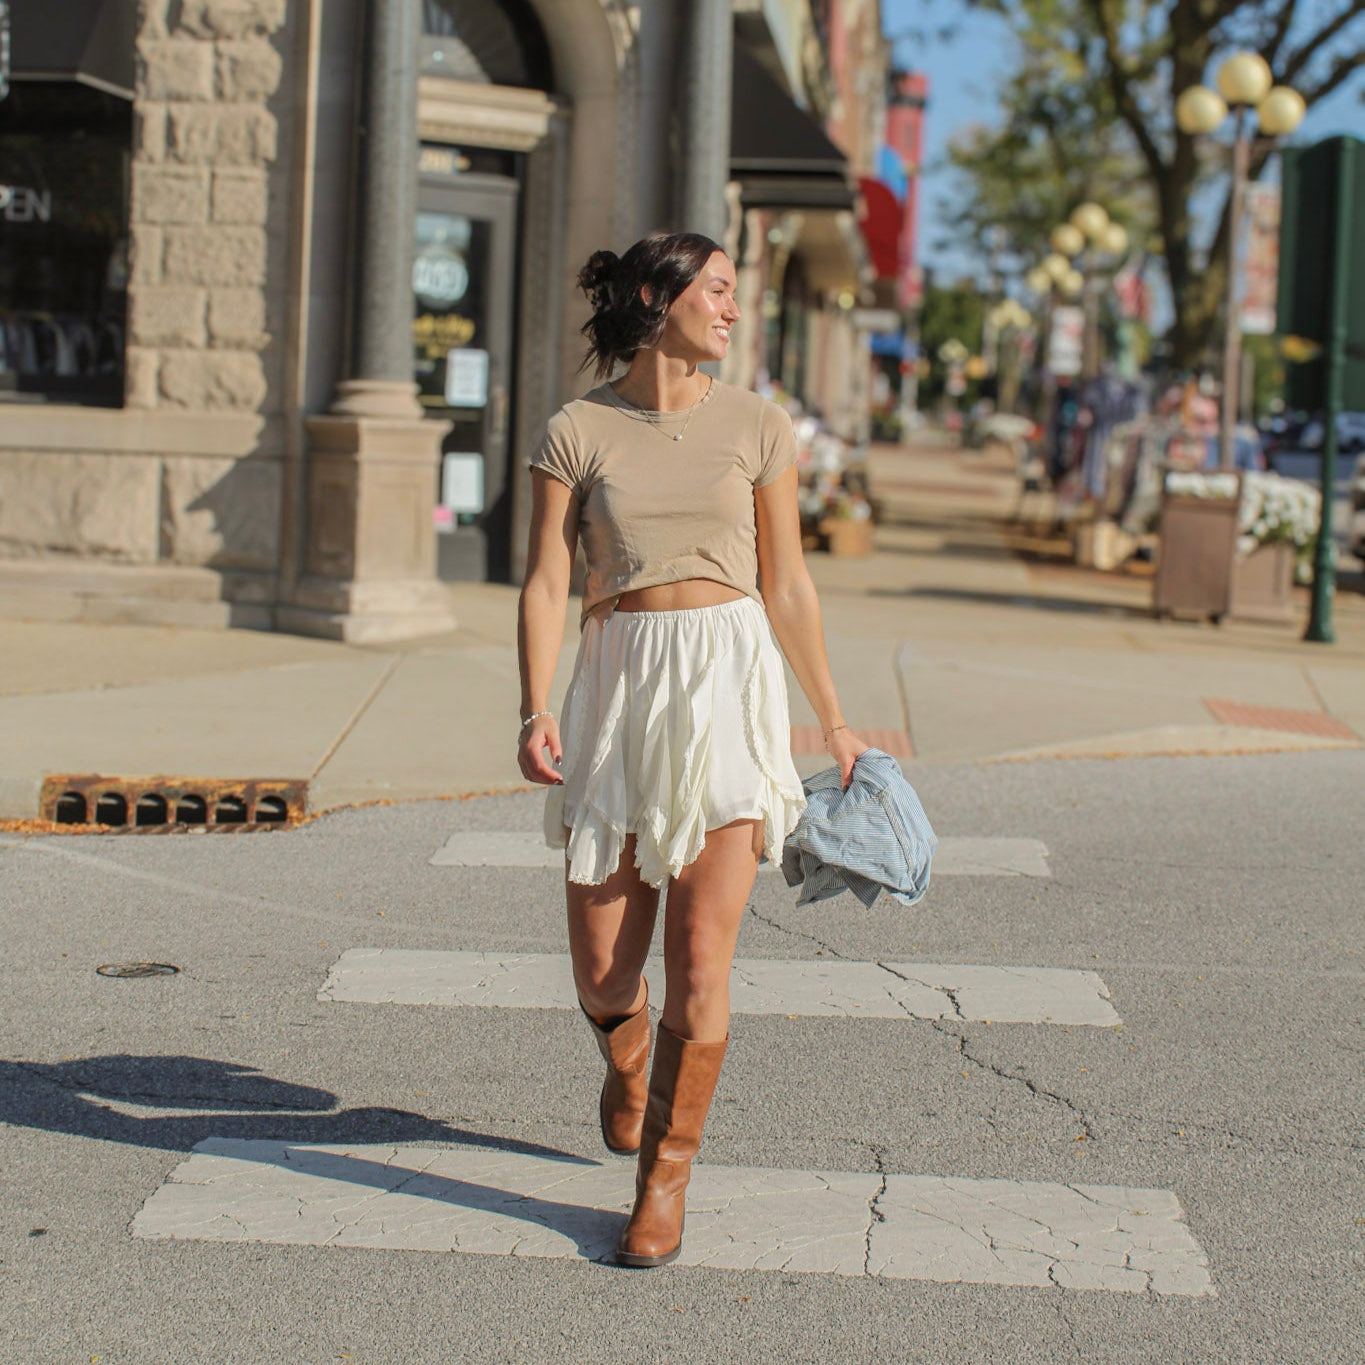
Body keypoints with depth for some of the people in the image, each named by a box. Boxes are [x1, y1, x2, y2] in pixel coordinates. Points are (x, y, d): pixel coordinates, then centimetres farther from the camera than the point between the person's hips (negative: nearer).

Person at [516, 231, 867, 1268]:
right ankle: (629, 1062, 39)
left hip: (731, 685, 0)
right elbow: (547, 581, -2)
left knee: (699, 960, -9)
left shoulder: (755, 426, 6)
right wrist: (536, 711, -16)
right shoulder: (577, 432, 3)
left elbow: (787, 586, 11)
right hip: (620, 687, 0)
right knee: (602, 967, 2)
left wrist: (835, 724, 13)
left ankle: (665, 1176, 8)